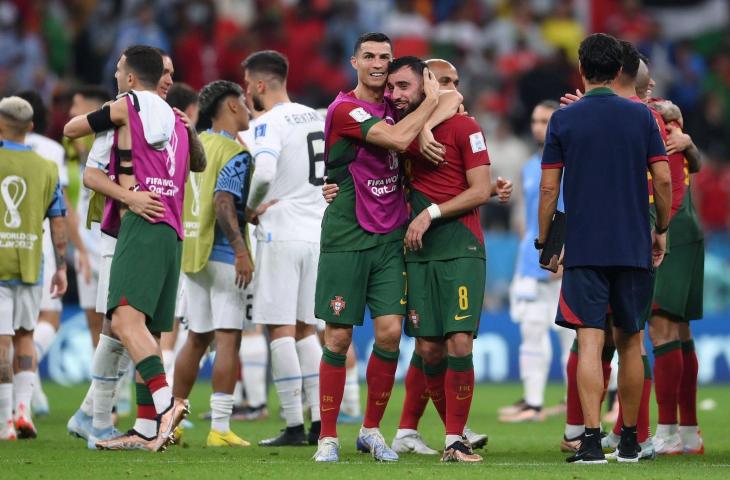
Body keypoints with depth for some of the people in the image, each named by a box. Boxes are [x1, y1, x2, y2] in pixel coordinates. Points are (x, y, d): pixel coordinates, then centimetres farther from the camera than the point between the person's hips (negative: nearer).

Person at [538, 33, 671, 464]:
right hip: (634, 247, 2)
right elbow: (663, 178, 0)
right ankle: (630, 441, 18)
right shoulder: (641, 117, 3)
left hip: (583, 248, -2)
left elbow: (549, 186, -1)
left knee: (590, 341, -6)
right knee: (630, 341, 12)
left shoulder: (563, 120, 0)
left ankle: (592, 440, -18)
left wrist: (543, 241, 9)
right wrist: (662, 229, 13)